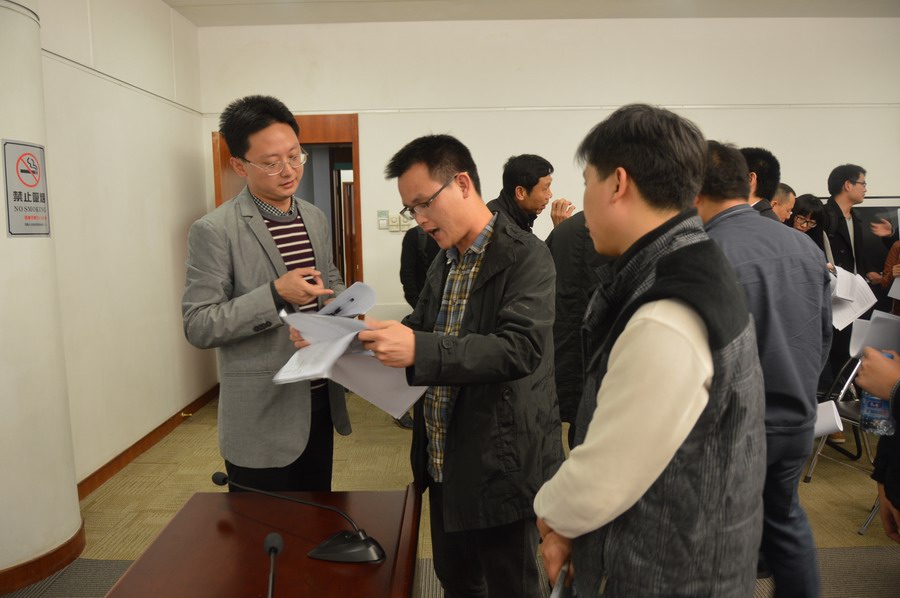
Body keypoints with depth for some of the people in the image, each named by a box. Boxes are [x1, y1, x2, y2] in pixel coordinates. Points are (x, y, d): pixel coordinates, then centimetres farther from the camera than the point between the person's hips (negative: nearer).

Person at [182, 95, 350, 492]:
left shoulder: (316, 218, 7)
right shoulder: (214, 231, -13)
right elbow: (198, 326, -15)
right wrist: (275, 294, -25)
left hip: (320, 402, 6)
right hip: (263, 416, -6)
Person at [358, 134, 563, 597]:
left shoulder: (525, 256, -17)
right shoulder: (444, 260, 9)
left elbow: (521, 348, -28)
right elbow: (422, 330, 15)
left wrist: (419, 349, -37)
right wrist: (372, 336, -4)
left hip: (501, 466, -7)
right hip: (444, 462, 8)